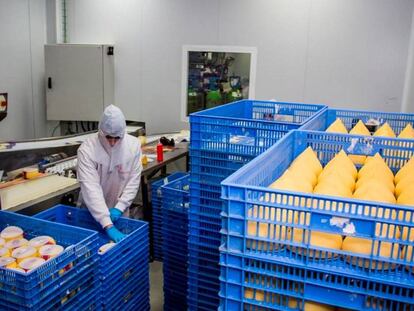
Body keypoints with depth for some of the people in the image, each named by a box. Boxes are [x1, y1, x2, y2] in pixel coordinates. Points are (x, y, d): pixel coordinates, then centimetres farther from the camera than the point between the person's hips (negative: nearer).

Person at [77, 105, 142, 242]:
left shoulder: (133, 145, -14)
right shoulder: (87, 149, -23)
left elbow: (134, 180, -8)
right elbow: (90, 188, -30)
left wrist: (119, 207, -20)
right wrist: (108, 225, -38)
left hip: (119, 211, 2)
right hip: (91, 212, -2)